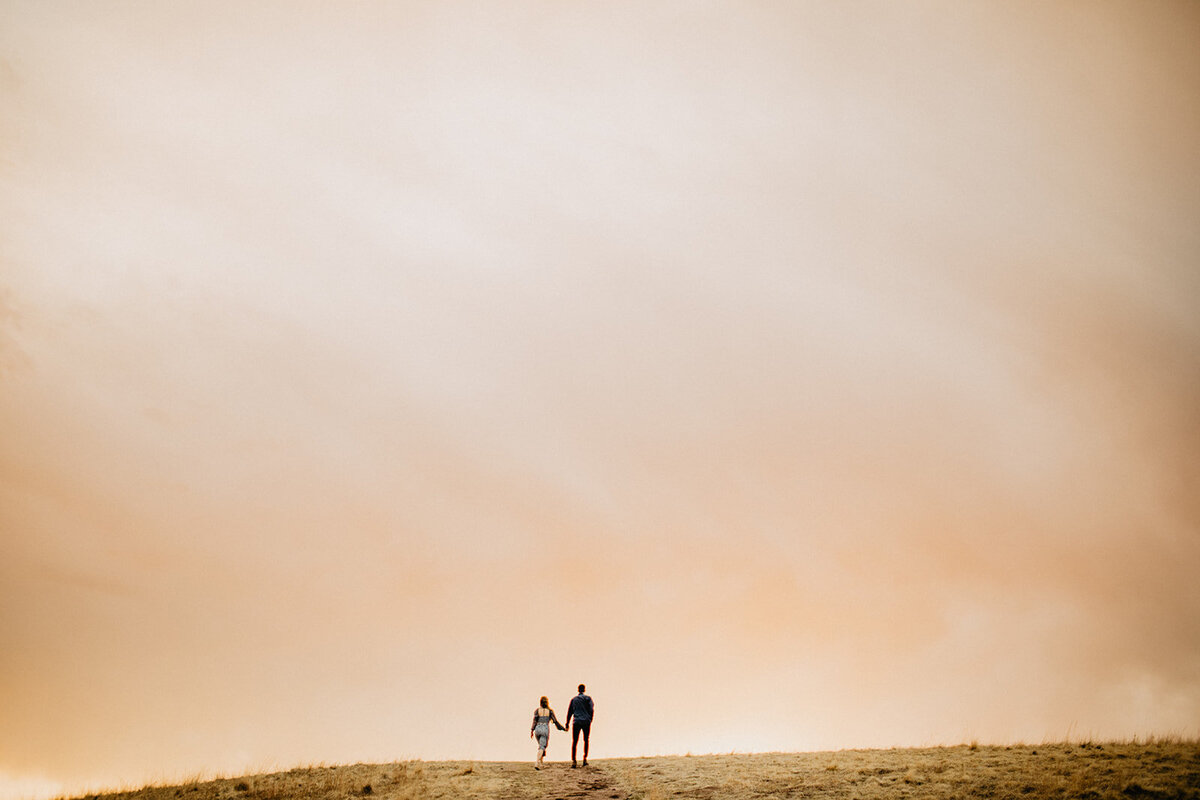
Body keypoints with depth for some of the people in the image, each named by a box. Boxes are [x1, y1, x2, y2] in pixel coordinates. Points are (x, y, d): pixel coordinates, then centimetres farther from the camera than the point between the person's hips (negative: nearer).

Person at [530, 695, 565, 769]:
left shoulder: (537, 710, 9)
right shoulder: (550, 711, 8)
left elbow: (535, 720, -4)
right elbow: (555, 721, 6)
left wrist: (532, 730, -9)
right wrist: (563, 728, 16)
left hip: (537, 729, 2)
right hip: (545, 729, -2)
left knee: (541, 746, 23)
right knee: (542, 747, -8)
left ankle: (540, 761, 17)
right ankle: (537, 763, -27)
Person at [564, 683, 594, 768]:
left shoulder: (573, 699, 13)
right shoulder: (587, 698, 4)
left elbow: (569, 712, 14)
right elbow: (591, 710, -4)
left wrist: (567, 723, 17)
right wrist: (590, 720, 6)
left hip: (576, 722, 1)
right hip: (586, 722, -1)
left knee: (574, 742, 2)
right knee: (586, 740, 15)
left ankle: (573, 761, -10)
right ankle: (585, 759, 7)